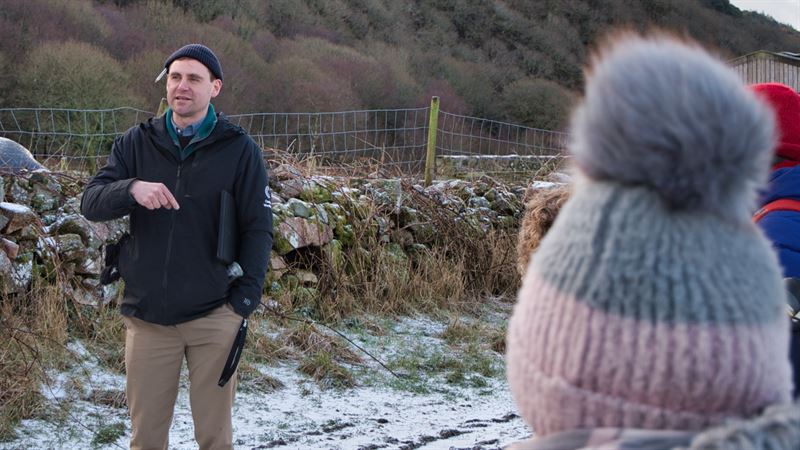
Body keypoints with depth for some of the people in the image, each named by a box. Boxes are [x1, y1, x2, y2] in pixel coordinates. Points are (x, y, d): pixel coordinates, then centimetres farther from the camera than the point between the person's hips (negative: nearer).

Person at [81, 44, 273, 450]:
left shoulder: (238, 149, -1)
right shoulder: (137, 142, 5)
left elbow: (258, 228, -1)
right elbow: (90, 202, -2)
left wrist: (245, 298, -11)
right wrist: (132, 189, -23)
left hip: (214, 316, -2)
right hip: (146, 316, 2)